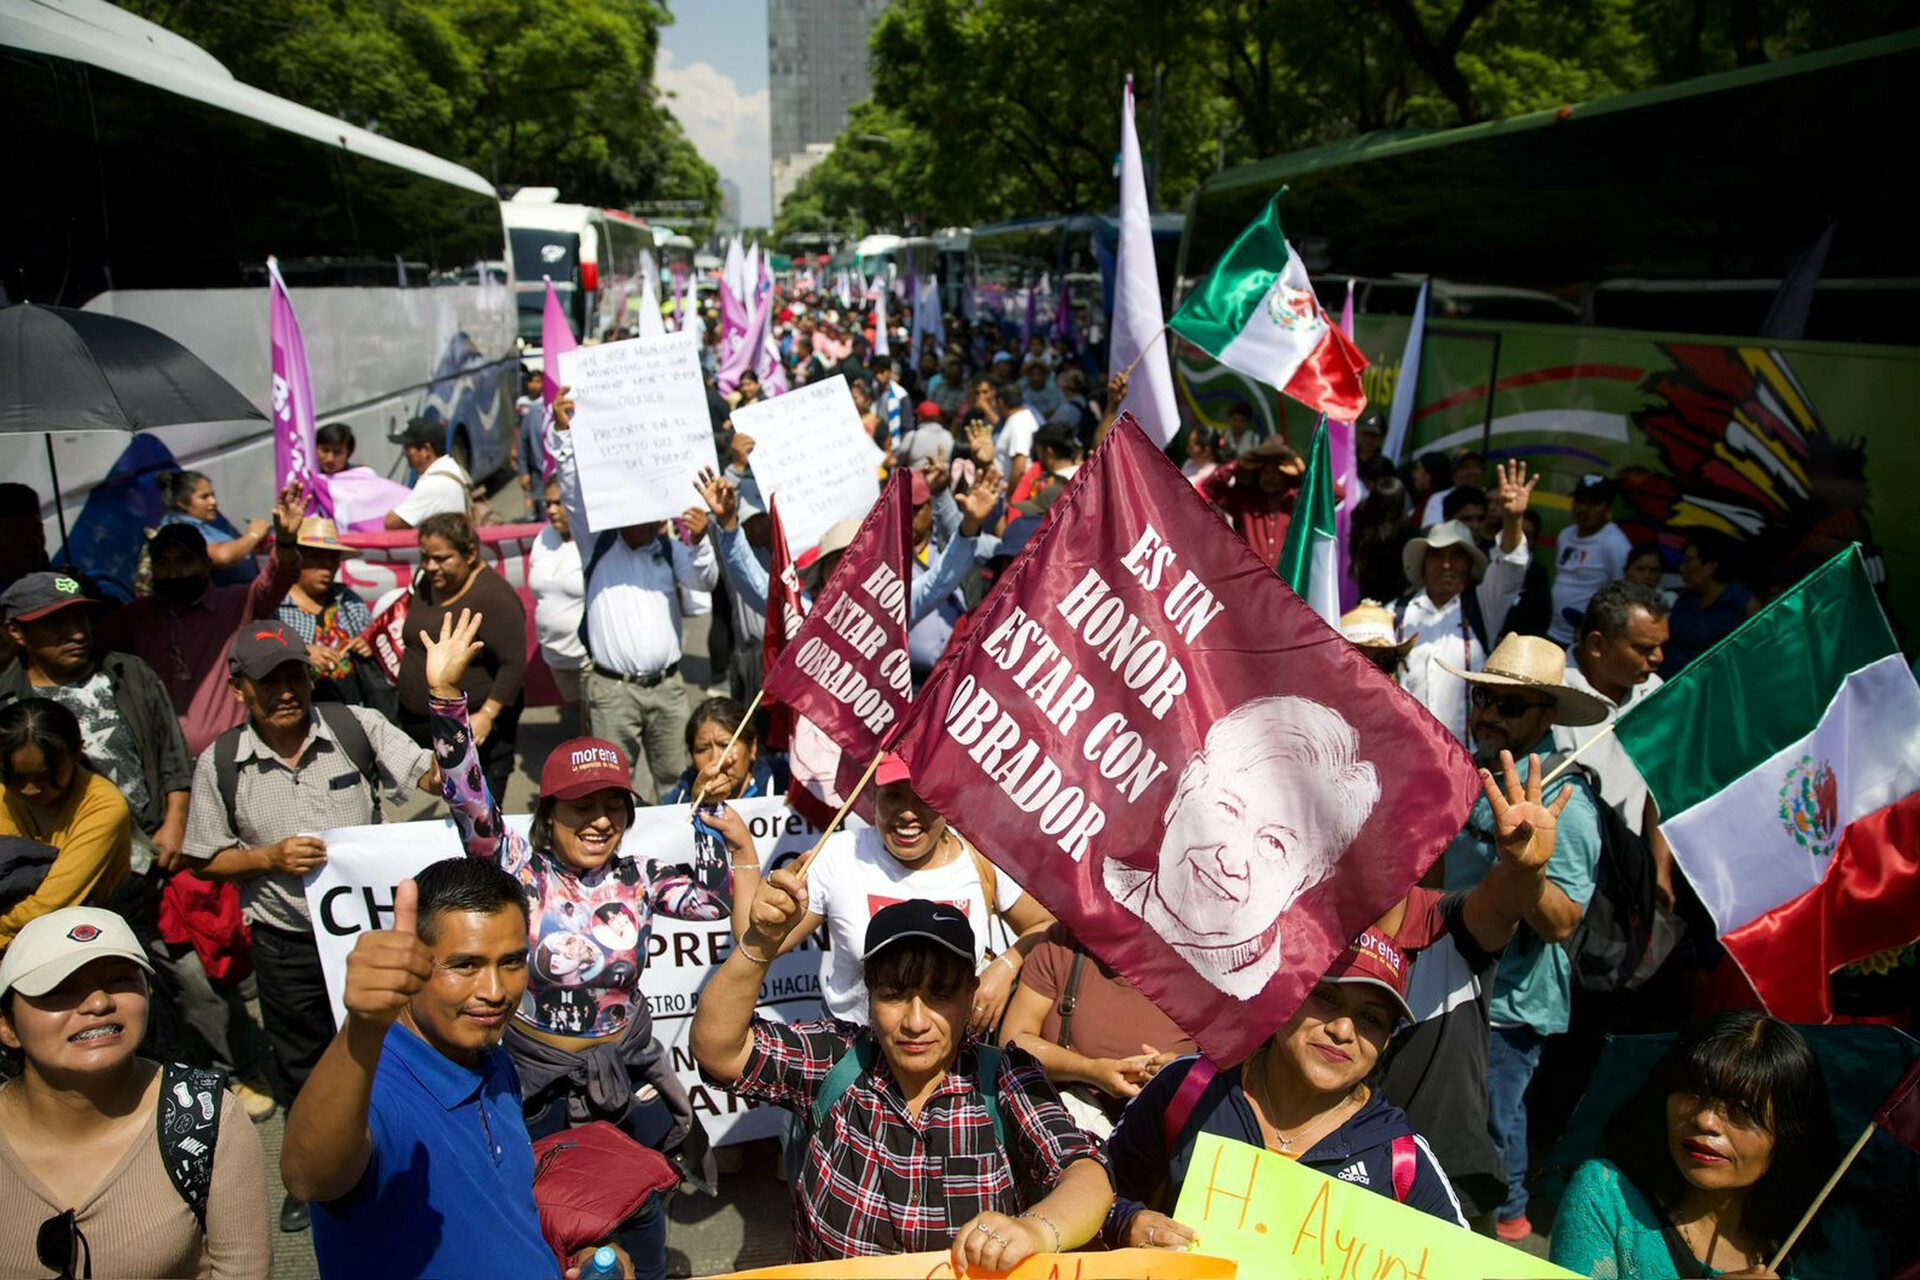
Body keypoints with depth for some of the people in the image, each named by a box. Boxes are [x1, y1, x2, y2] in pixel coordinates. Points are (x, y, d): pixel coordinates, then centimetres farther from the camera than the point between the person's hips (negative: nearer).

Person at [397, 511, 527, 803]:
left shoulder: (491, 596, -16)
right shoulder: (426, 584, 9)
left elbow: (514, 664, -19)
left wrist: (487, 716, -23)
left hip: (474, 733, -7)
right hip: (419, 729, 7)